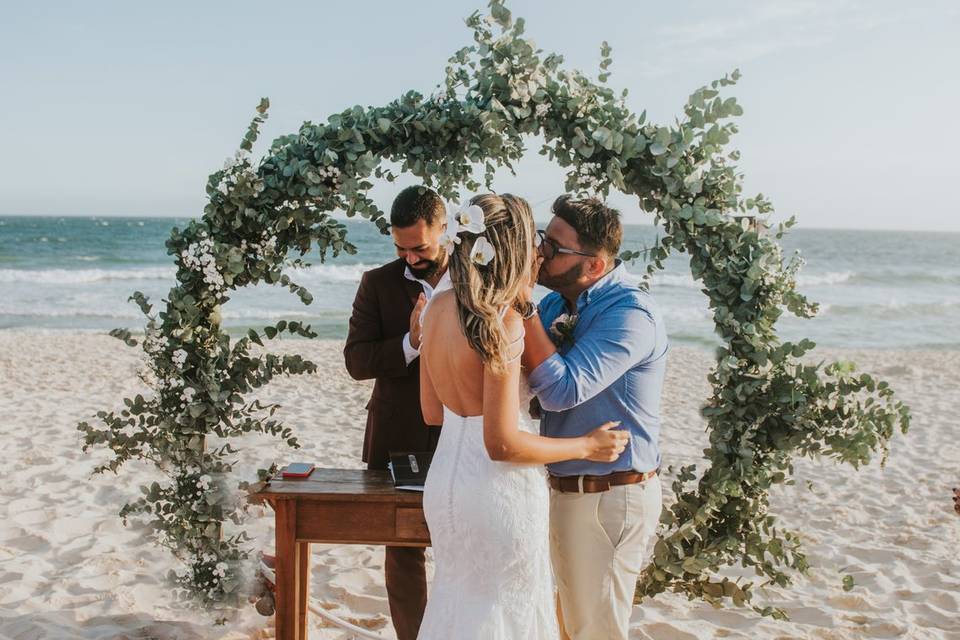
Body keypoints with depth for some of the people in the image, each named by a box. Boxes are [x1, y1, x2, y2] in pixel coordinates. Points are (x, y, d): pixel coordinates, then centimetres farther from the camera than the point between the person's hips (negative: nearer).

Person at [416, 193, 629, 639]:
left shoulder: (438, 306, 0)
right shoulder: (504, 324, -23)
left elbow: (432, 413, 8)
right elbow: (502, 444, -21)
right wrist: (587, 446, -10)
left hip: (445, 480, 7)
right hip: (498, 488, -7)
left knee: (458, 600, 24)